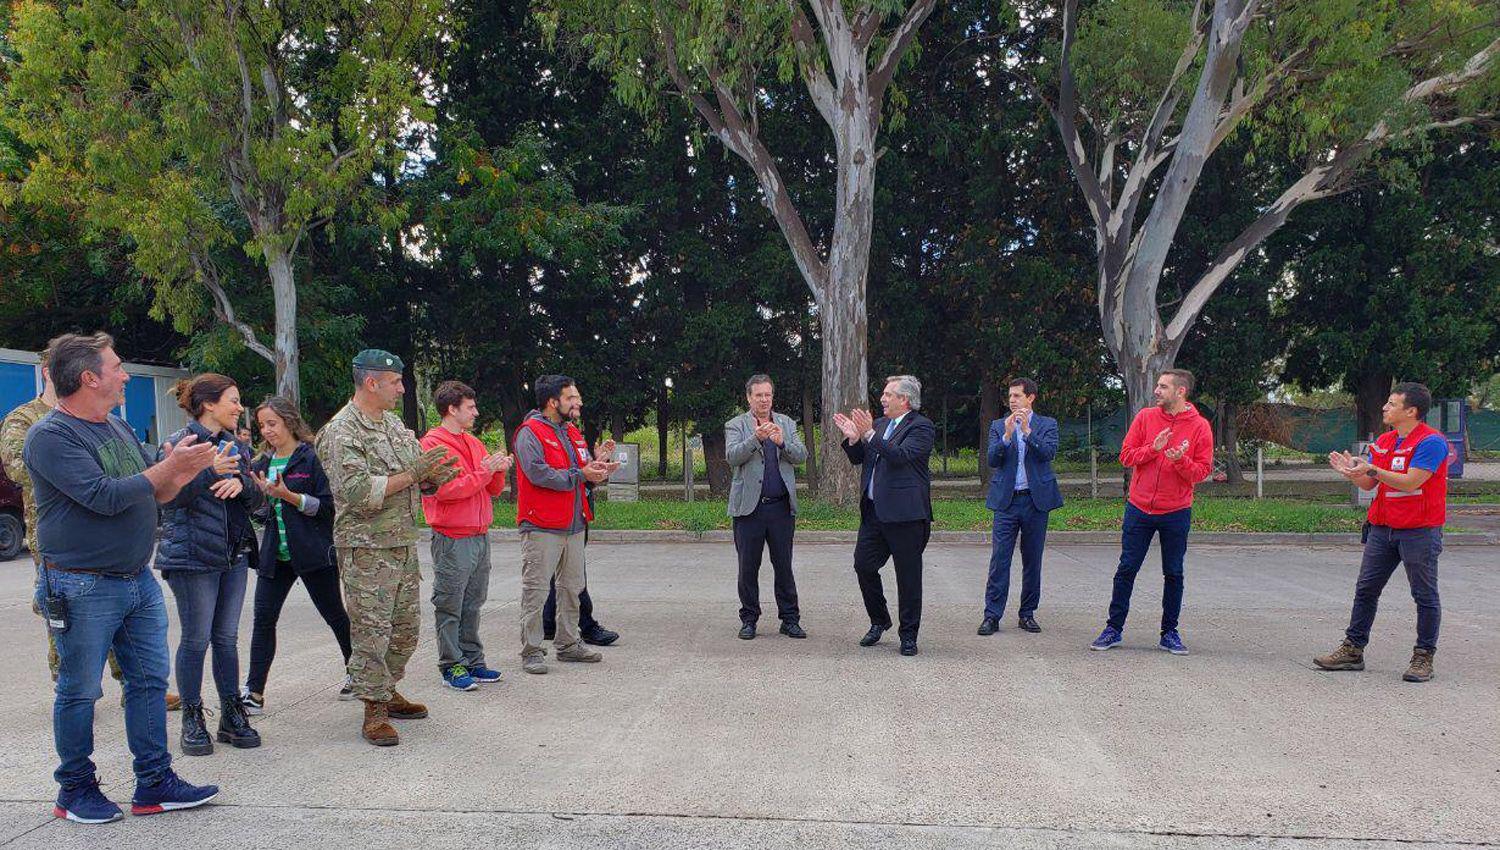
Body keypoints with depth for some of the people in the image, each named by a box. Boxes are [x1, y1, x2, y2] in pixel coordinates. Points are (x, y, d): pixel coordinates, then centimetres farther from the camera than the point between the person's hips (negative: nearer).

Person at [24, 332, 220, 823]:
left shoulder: (118, 428, 12)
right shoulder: (51, 436, -14)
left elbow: (153, 494, 17)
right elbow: (106, 496, -24)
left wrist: (190, 467, 0)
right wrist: (170, 465, -17)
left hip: (139, 580, 8)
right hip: (83, 589, -8)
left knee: (150, 680, 10)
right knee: (80, 691, 5)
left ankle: (155, 784, 18)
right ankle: (75, 791, 20)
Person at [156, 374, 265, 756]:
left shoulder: (237, 446, 14)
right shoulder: (180, 442, -7)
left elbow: (258, 501, 11)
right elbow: (169, 497, -16)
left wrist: (241, 483, -11)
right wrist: (209, 471, -27)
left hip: (234, 554, 6)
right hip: (193, 554, -6)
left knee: (227, 638, 10)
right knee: (196, 639, -1)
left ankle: (231, 716, 17)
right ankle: (192, 720, 10)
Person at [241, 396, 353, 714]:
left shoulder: (311, 458, -9)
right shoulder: (262, 463, 11)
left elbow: (328, 506, -14)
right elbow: (256, 507, 20)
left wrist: (289, 496, -22)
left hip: (313, 553, -5)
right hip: (275, 554, 6)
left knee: (334, 615, 9)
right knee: (263, 619, -1)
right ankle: (254, 692, 4)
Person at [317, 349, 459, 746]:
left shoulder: (394, 423, 13)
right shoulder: (342, 431, -14)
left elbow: (417, 477, 20)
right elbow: (358, 493, -23)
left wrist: (434, 475, -3)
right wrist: (411, 475, -22)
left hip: (404, 544, 8)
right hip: (367, 549, -8)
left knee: (406, 625, 15)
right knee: (371, 630, -3)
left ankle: (387, 692, 30)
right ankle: (374, 713, 6)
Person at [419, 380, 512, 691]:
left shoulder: (474, 443, 16)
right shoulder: (432, 444, -9)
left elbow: (493, 490, 19)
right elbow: (446, 490, -20)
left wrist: (499, 471, -2)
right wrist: (484, 470, -15)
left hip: (480, 536, 8)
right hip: (452, 540, -8)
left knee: (472, 605, 13)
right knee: (450, 607, 0)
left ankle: (472, 662, 20)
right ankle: (452, 667, 6)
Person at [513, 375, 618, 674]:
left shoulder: (572, 432, 16)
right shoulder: (530, 433, -11)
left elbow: (585, 471, 18)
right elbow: (539, 473, -22)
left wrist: (598, 463, -5)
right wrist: (580, 474, -19)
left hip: (574, 525, 8)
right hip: (541, 527, -8)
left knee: (572, 587, 14)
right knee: (535, 590, -3)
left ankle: (567, 644, 25)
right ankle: (531, 650, 4)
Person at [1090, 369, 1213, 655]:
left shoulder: (1199, 426, -3)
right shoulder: (1145, 417, 1)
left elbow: (1203, 470, -5)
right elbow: (1126, 457, -1)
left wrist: (1180, 460, -23)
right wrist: (1153, 449, -18)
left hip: (1177, 513, -1)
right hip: (1139, 509, 1)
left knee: (1173, 575, 7)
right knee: (1126, 570, 4)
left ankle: (1169, 632, 19)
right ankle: (1114, 629, 12)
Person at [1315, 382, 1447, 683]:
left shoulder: (1431, 441, -12)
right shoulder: (1382, 441, 12)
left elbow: (1410, 482, -21)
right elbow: (1369, 484, 12)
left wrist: (1372, 469, -25)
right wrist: (1350, 471, -6)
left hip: (1419, 531, -8)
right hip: (1382, 528, 8)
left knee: (1425, 596, 2)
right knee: (1365, 590, 8)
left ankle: (1423, 658, 10)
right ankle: (1352, 650, 15)